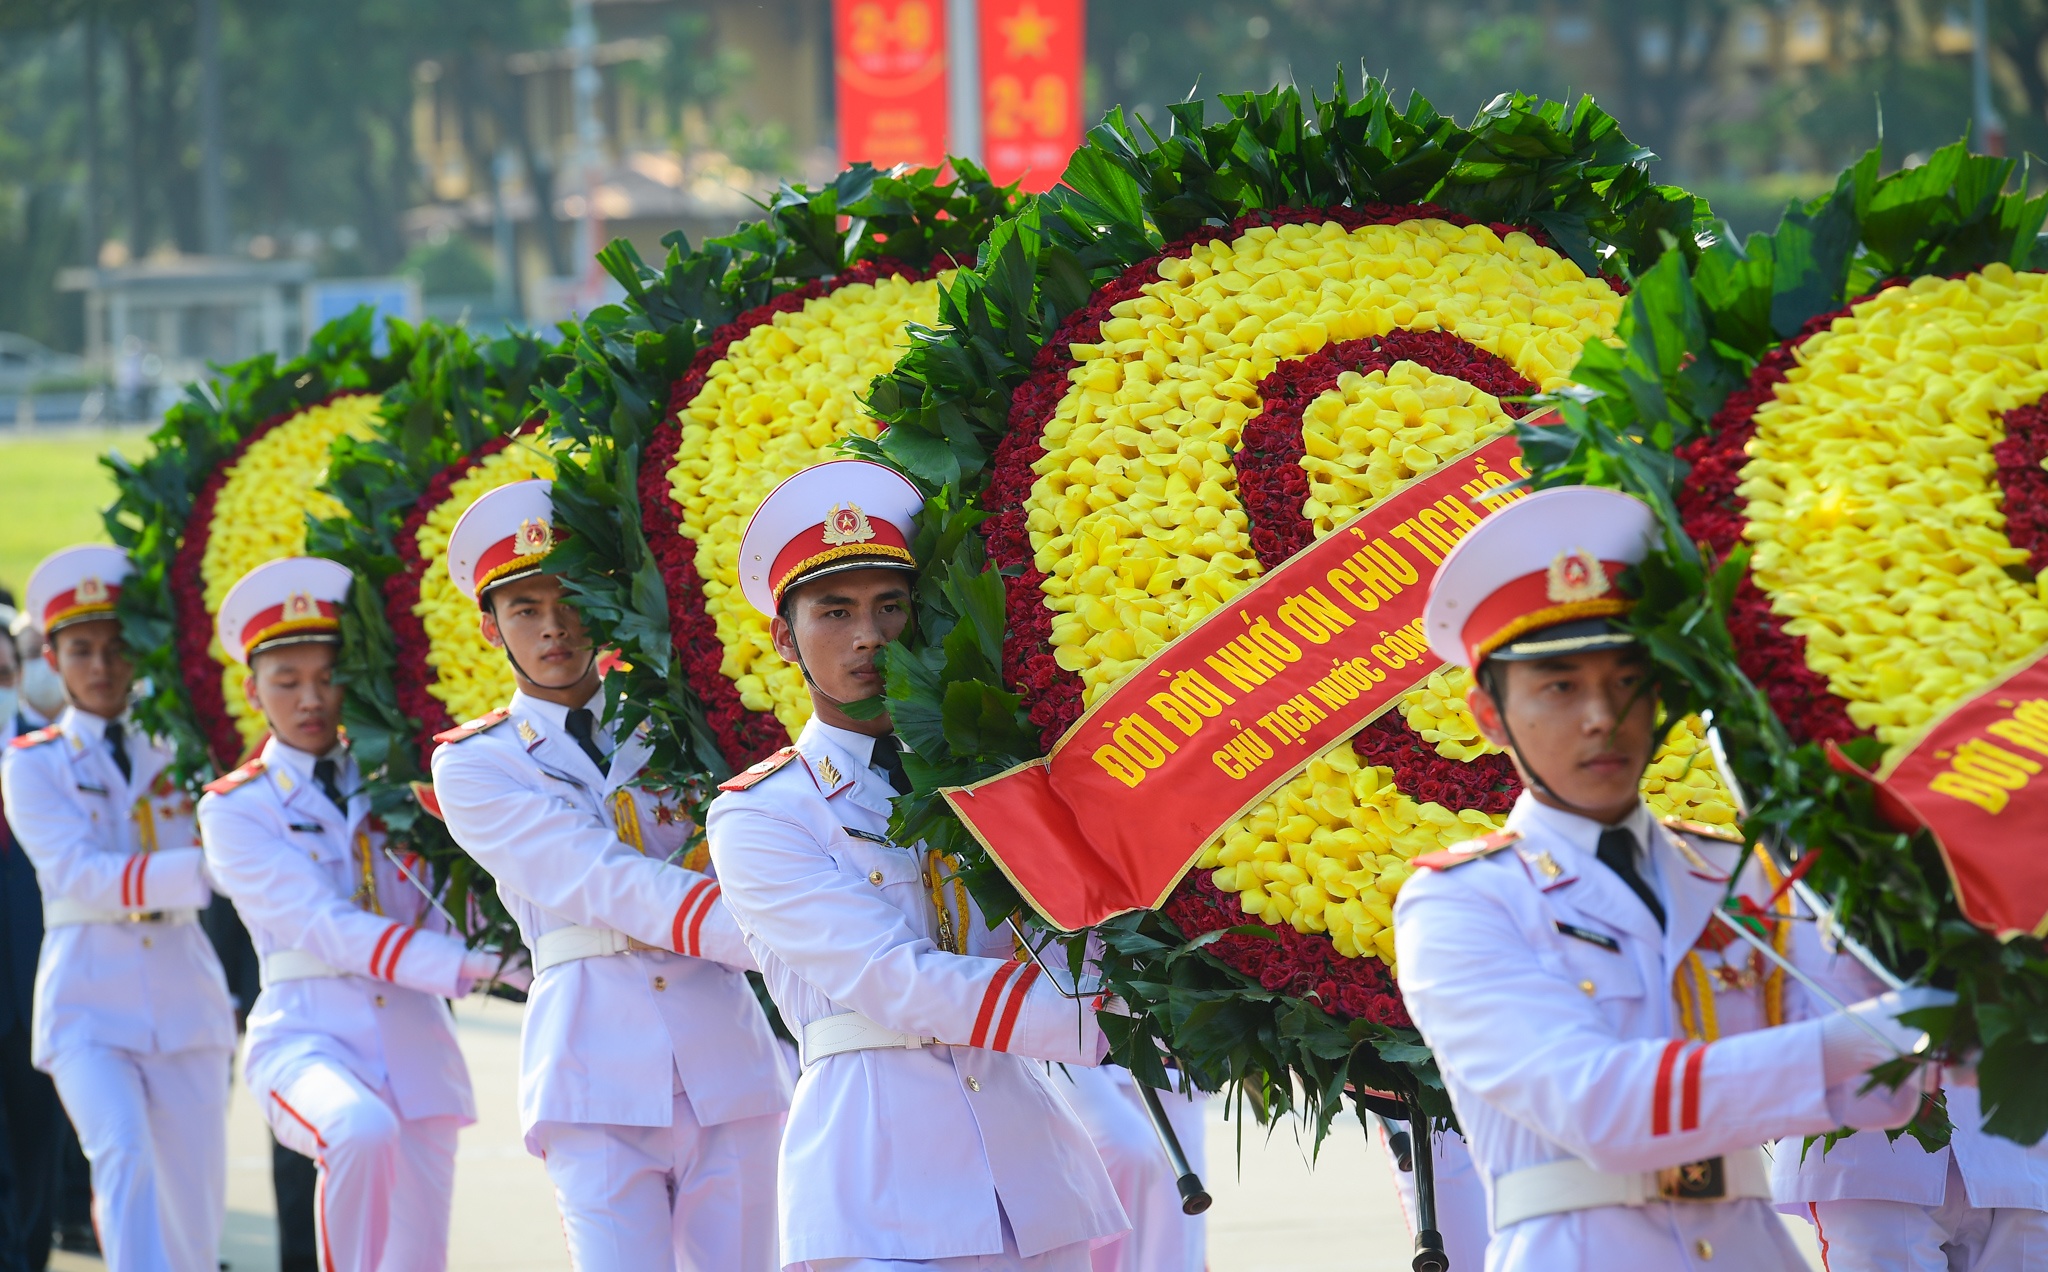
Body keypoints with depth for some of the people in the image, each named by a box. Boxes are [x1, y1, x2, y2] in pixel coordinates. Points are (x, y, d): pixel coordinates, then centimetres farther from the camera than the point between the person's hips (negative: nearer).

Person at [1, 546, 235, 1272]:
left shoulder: (175, 753, 11)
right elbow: (80, 877, -14)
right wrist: (197, 868, -26)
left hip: (184, 996, 4)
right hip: (89, 1002, -3)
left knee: (196, 1204, 4)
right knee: (125, 1154, -25)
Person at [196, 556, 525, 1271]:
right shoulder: (235, 809, 1)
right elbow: (325, 927, -13)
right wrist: (469, 967, -23)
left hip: (412, 1034, 4)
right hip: (308, 1031, -4)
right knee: (363, 1129, -37)